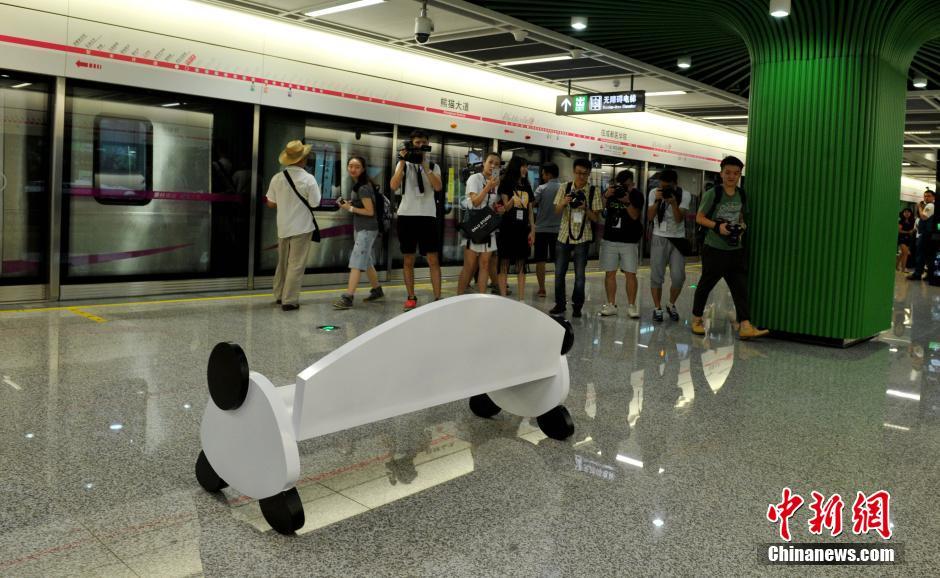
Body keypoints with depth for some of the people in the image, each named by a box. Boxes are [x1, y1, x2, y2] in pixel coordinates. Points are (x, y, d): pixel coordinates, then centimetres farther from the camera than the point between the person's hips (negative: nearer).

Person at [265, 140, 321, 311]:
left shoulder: (277, 178, -3)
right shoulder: (308, 179, -14)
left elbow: (271, 203, 3)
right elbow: (315, 204, -11)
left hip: (283, 226, 5)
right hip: (301, 227, -4)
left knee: (283, 262, 19)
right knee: (296, 265, 1)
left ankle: (280, 295, 29)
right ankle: (289, 300, 0)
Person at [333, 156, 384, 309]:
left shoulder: (363, 188, -17)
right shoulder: (357, 185, 11)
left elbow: (370, 211, -19)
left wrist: (350, 208, -17)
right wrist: (347, 203, 3)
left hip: (367, 229, -10)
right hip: (359, 228, 10)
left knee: (356, 261, -15)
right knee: (366, 261, 17)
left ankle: (348, 297, -19)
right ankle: (377, 290, 31)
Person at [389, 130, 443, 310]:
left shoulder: (433, 166, 10)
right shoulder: (403, 164, 9)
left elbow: (438, 187, -9)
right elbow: (394, 186, -7)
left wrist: (424, 164, -11)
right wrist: (403, 161, -10)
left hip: (428, 216, 0)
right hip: (407, 216, 0)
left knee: (433, 259, -5)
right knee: (408, 260, 5)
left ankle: (437, 299, -3)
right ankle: (411, 297, 14)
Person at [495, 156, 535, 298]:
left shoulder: (527, 187, 15)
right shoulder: (506, 184, 0)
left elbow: (530, 210, 15)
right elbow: (504, 208, -3)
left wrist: (532, 230, 7)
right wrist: (512, 200, -24)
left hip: (522, 229, 5)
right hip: (507, 228, -5)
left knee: (521, 265, 4)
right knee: (504, 263, -4)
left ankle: (521, 299, 6)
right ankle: (503, 298, 0)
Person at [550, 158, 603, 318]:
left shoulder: (593, 192, -3)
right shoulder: (564, 188, 1)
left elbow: (596, 218, -2)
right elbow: (557, 211, 1)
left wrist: (585, 208, -21)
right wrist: (563, 203, -20)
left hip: (582, 237, -2)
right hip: (564, 235, 2)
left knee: (579, 274, 1)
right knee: (559, 272, 5)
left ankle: (577, 306, 16)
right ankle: (560, 304, 20)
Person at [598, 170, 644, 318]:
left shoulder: (636, 195, 1)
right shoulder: (610, 192, 6)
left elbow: (635, 216, -11)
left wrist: (627, 202, -25)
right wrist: (606, 196, -21)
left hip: (629, 241, -2)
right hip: (609, 240, 2)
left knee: (630, 274, -2)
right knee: (610, 273, 3)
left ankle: (631, 305, 5)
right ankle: (611, 304, 11)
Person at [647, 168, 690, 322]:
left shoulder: (684, 195, -6)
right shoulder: (654, 193, -2)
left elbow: (679, 219, -13)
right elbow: (650, 217, -8)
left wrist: (673, 203, -27)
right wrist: (657, 201, -21)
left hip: (678, 239, 0)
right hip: (659, 238, 0)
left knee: (678, 277, -5)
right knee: (656, 276, 0)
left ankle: (671, 305, 18)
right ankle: (657, 308, 11)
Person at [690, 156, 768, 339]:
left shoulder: (742, 195, 9)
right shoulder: (712, 194, -7)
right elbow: (699, 218, -6)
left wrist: (743, 225, 0)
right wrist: (717, 226, -20)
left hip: (736, 249, 5)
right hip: (714, 249, -5)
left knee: (741, 287, -3)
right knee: (706, 284, 6)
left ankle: (745, 326, -6)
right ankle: (696, 319, 22)